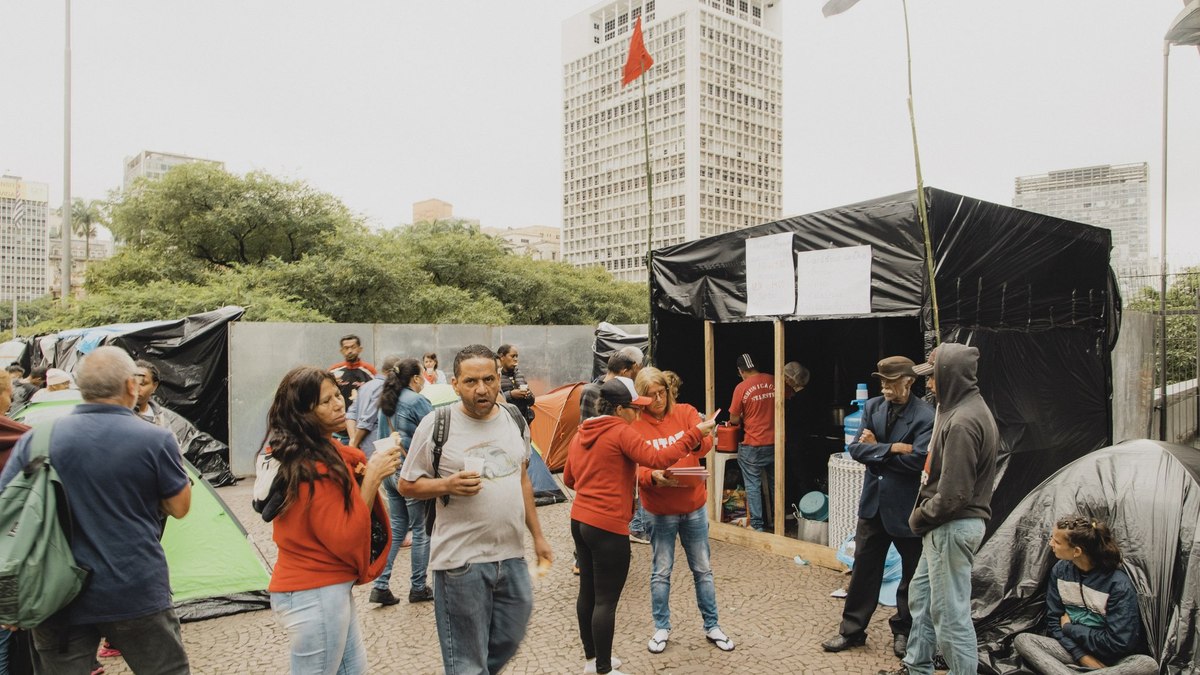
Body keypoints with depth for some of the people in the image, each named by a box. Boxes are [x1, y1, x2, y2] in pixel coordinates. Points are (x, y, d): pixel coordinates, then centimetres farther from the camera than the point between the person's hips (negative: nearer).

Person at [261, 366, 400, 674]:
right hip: (315, 596, -10)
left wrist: (362, 474, -5)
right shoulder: (315, 469, -24)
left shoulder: (325, 451, 6)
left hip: (328, 588, 10)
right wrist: (371, 478, -25)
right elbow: (345, 540, -22)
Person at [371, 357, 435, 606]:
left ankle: (380, 586, 15)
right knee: (421, 530, 6)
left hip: (389, 471, 8)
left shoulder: (386, 402, 10)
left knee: (396, 528, 16)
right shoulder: (418, 401, -16)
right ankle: (418, 588, 17)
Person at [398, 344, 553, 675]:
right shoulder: (436, 424, -11)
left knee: (510, 639, 20)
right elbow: (407, 485, -3)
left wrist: (537, 536, 15)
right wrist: (447, 485, -22)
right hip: (462, 560, -5)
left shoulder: (515, 422, 3)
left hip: (512, 556, 5)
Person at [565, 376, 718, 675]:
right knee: (606, 600, 2)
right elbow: (658, 459, -23)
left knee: (588, 591, 18)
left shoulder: (580, 434, 9)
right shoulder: (621, 432, -14)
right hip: (608, 527, -9)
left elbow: (569, 478, 17)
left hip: (579, 521, 9)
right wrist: (695, 433, -18)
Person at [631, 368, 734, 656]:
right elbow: (636, 468, -14)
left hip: (694, 505, 2)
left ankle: (712, 626, 31)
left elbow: (706, 441, -18)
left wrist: (698, 441, -41)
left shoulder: (685, 412, -3)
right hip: (659, 511, -2)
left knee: (702, 568, 14)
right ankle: (662, 628, 29)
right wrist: (653, 477, -35)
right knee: (661, 571, 9)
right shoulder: (635, 425, -9)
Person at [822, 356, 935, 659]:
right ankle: (852, 630, 26)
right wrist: (893, 448, -19)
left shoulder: (926, 416, -14)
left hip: (908, 506, -4)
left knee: (913, 573, 14)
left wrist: (876, 448, -15)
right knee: (864, 568, 12)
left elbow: (918, 460, -24)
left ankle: (903, 630, 34)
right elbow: (856, 448, -6)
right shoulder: (872, 406, 1)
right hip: (873, 501, 4)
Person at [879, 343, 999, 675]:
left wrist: (920, 516, -9)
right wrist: (923, 515, 11)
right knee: (921, 595, 21)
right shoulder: (968, 409, 10)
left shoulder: (962, 422, -23)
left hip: (952, 527, -11)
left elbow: (953, 494, -25)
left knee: (950, 612, 1)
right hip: (944, 526, 11)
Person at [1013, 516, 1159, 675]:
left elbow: (1119, 643, -17)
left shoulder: (1118, 584, -17)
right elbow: (1053, 620, 0)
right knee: (1022, 640, -21)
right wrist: (1082, 656, -13)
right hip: (1073, 649, 3)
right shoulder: (1060, 570, -3)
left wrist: (1069, 628, -8)